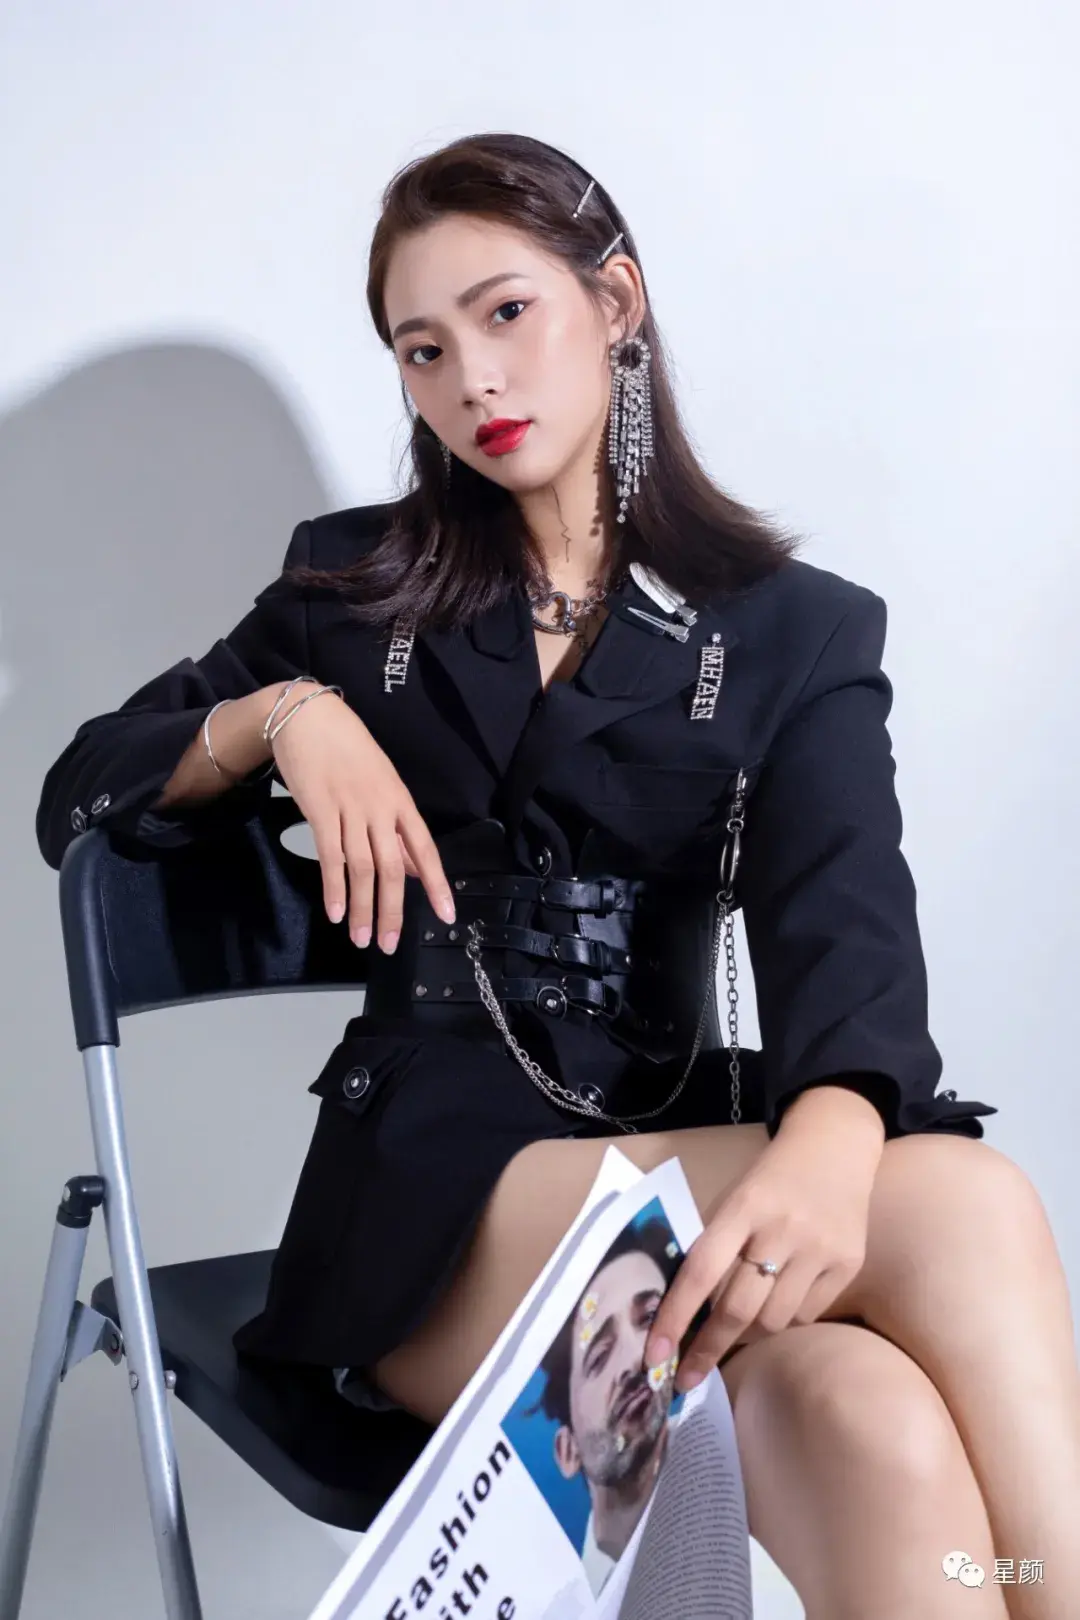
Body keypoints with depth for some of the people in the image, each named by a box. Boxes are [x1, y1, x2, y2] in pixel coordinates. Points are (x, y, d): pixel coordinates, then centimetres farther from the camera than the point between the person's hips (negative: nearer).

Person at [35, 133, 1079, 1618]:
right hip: (435, 1196, -1)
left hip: (684, 1154, 1)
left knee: (883, 1441, -36)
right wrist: (285, 712, -4)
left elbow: (846, 938, -7)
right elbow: (79, 801, 16)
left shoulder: (799, 633, 11)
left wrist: (827, 1145, -31)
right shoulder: (358, 587, 16)